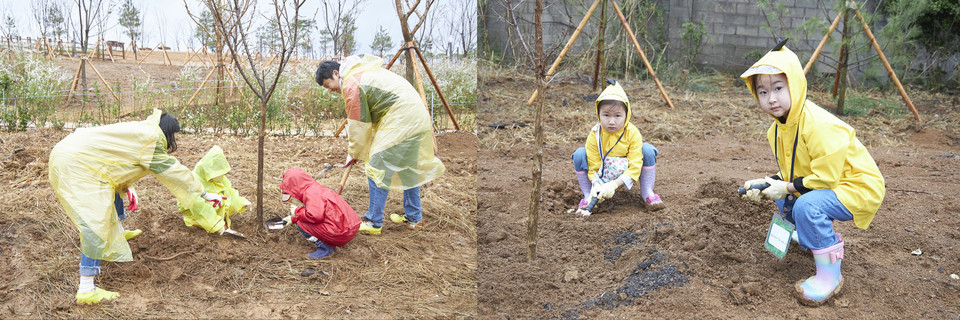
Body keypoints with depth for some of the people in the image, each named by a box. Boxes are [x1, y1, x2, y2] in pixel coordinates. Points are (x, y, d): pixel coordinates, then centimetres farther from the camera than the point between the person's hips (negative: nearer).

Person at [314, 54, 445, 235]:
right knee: (409, 168, 19)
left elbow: (359, 126, -8)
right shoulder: (361, 71, 18)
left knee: (378, 170, -4)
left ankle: (374, 223, 3)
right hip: (417, 117, 11)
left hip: (400, 121, -11)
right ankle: (413, 218, 29)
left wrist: (353, 154, 6)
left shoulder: (352, 85, -13)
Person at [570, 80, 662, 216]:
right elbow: (594, 167, -15)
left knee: (647, 149, -23)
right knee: (580, 154, -24)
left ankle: (647, 194, -11)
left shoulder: (632, 133, -22)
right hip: (602, 178, 0)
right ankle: (587, 196, -10)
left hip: (626, 176, 0)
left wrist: (615, 184, -37)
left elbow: (635, 166, -24)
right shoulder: (594, 136, -20)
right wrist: (596, 185, -37)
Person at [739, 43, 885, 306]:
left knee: (807, 205, -31)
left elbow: (826, 177, -29)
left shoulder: (819, 125, -30)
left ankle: (830, 274, -14)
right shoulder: (777, 130, 1)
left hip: (859, 187, -10)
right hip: (825, 184, 10)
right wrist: (764, 185, -8)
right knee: (783, 200, 12)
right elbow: (789, 173, 9)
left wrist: (787, 187, -22)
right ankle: (829, 242, 30)